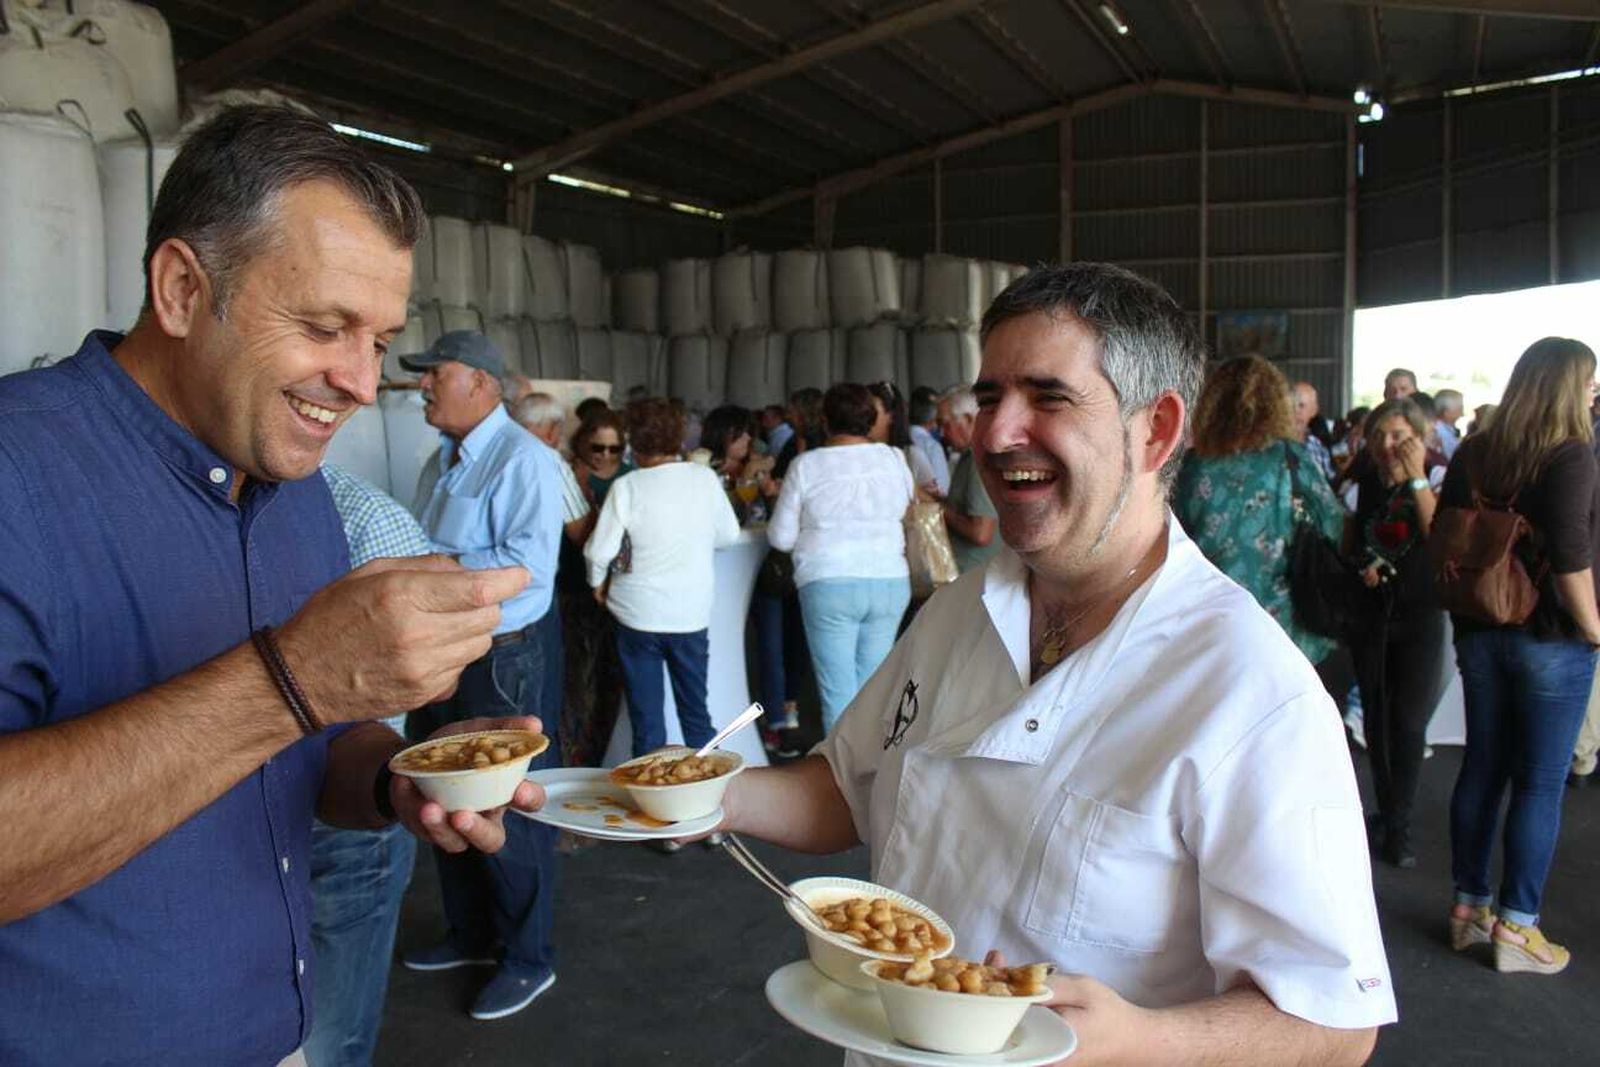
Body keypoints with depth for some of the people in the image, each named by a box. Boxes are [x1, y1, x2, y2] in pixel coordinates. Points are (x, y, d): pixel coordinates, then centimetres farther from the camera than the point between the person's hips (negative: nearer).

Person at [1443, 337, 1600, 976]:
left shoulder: (1473, 452, 4)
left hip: (1480, 633, 6)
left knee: (1482, 767, 14)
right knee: (1539, 784, 4)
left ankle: (1469, 906, 24)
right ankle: (1515, 927, 11)